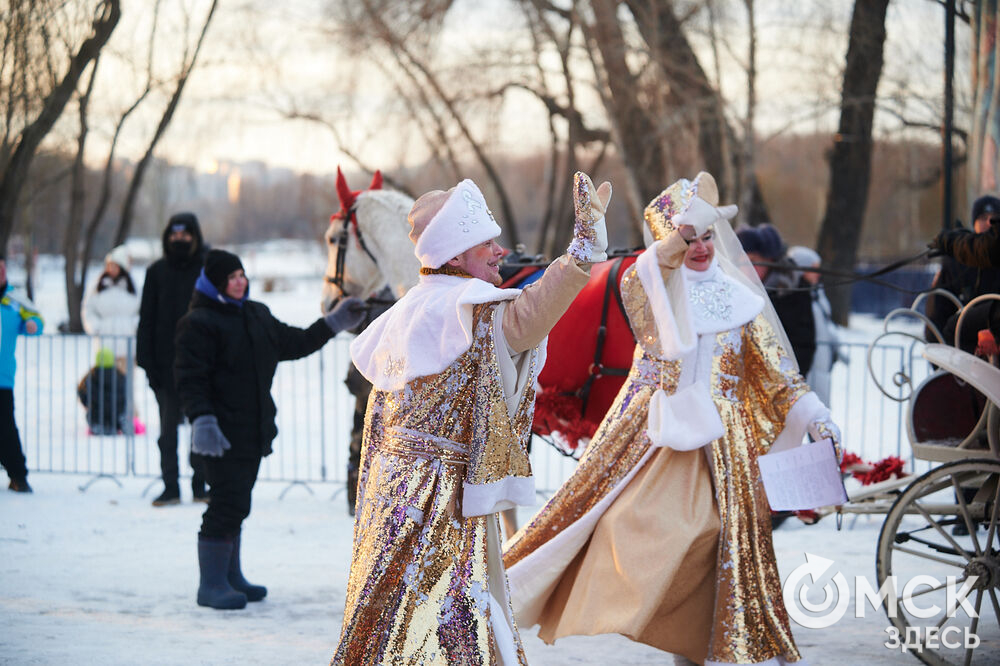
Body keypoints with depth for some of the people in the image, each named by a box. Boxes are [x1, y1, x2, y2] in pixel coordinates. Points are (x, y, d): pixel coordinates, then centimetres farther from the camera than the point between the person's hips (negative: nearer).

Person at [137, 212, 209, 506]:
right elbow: (147, 320, 8)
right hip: (167, 364, 2)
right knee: (168, 428, 3)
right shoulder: (157, 272, 7)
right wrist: (147, 361, -1)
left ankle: (200, 485, 11)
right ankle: (170, 486, 8)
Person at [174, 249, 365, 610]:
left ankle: (230, 577, 25)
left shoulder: (257, 315, 15)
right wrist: (202, 420, -28)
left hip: (254, 431, 8)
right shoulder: (198, 323, -11)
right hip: (222, 436, -8)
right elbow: (190, 379, -17)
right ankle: (211, 585, -3)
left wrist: (333, 324, 23)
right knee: (226, 505, -10)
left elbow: (293, 343, 26)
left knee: (236, 506, 15)